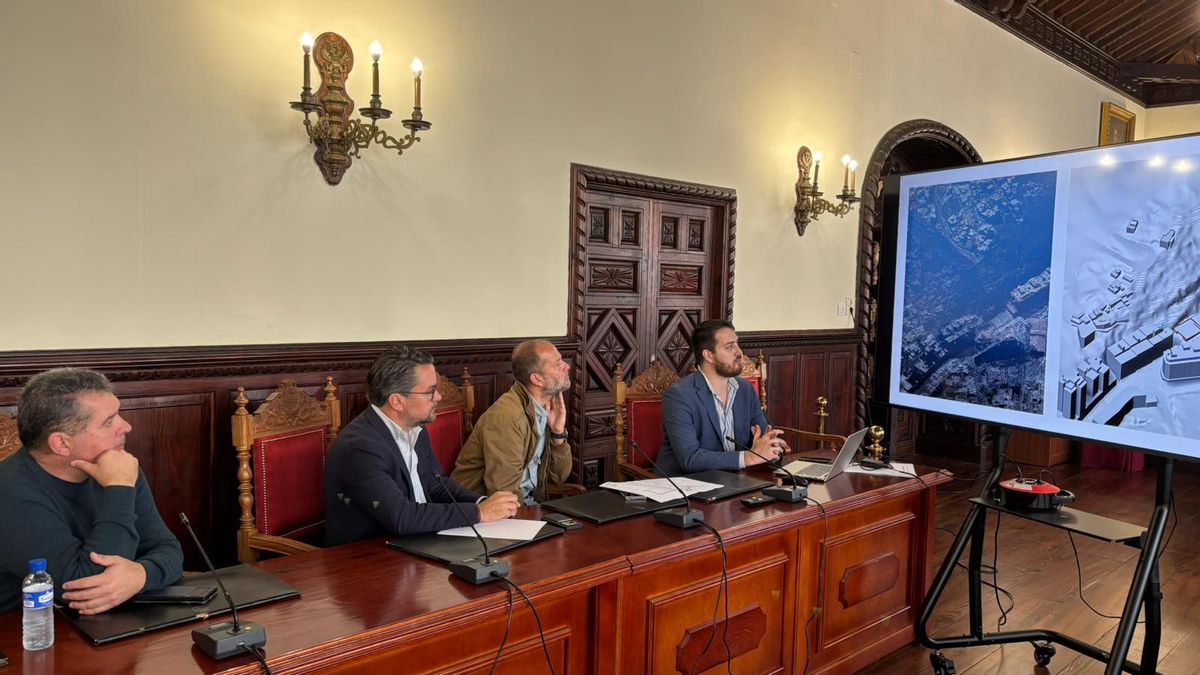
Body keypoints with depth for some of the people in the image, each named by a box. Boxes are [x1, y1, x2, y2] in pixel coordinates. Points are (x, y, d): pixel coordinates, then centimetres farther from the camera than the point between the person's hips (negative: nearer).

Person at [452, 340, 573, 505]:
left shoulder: (548, 409, 5)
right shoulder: (506, 416, -21)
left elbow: (559, 476, 7)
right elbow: (504, 492, -23)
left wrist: (558, 433, -6)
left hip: (526, 503, 8)